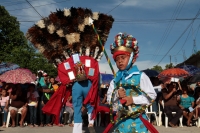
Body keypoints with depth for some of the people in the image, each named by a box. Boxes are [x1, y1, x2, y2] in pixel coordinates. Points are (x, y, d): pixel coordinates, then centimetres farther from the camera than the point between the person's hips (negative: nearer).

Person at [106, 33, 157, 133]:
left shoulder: (140, 76, -6)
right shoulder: (115, 80, 6)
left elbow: (152, 96, -7)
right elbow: (109, 99, 10)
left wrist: (133, 99, -15)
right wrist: (116, 94, -10)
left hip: (137, 120, -4)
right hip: (121, 120, 5)